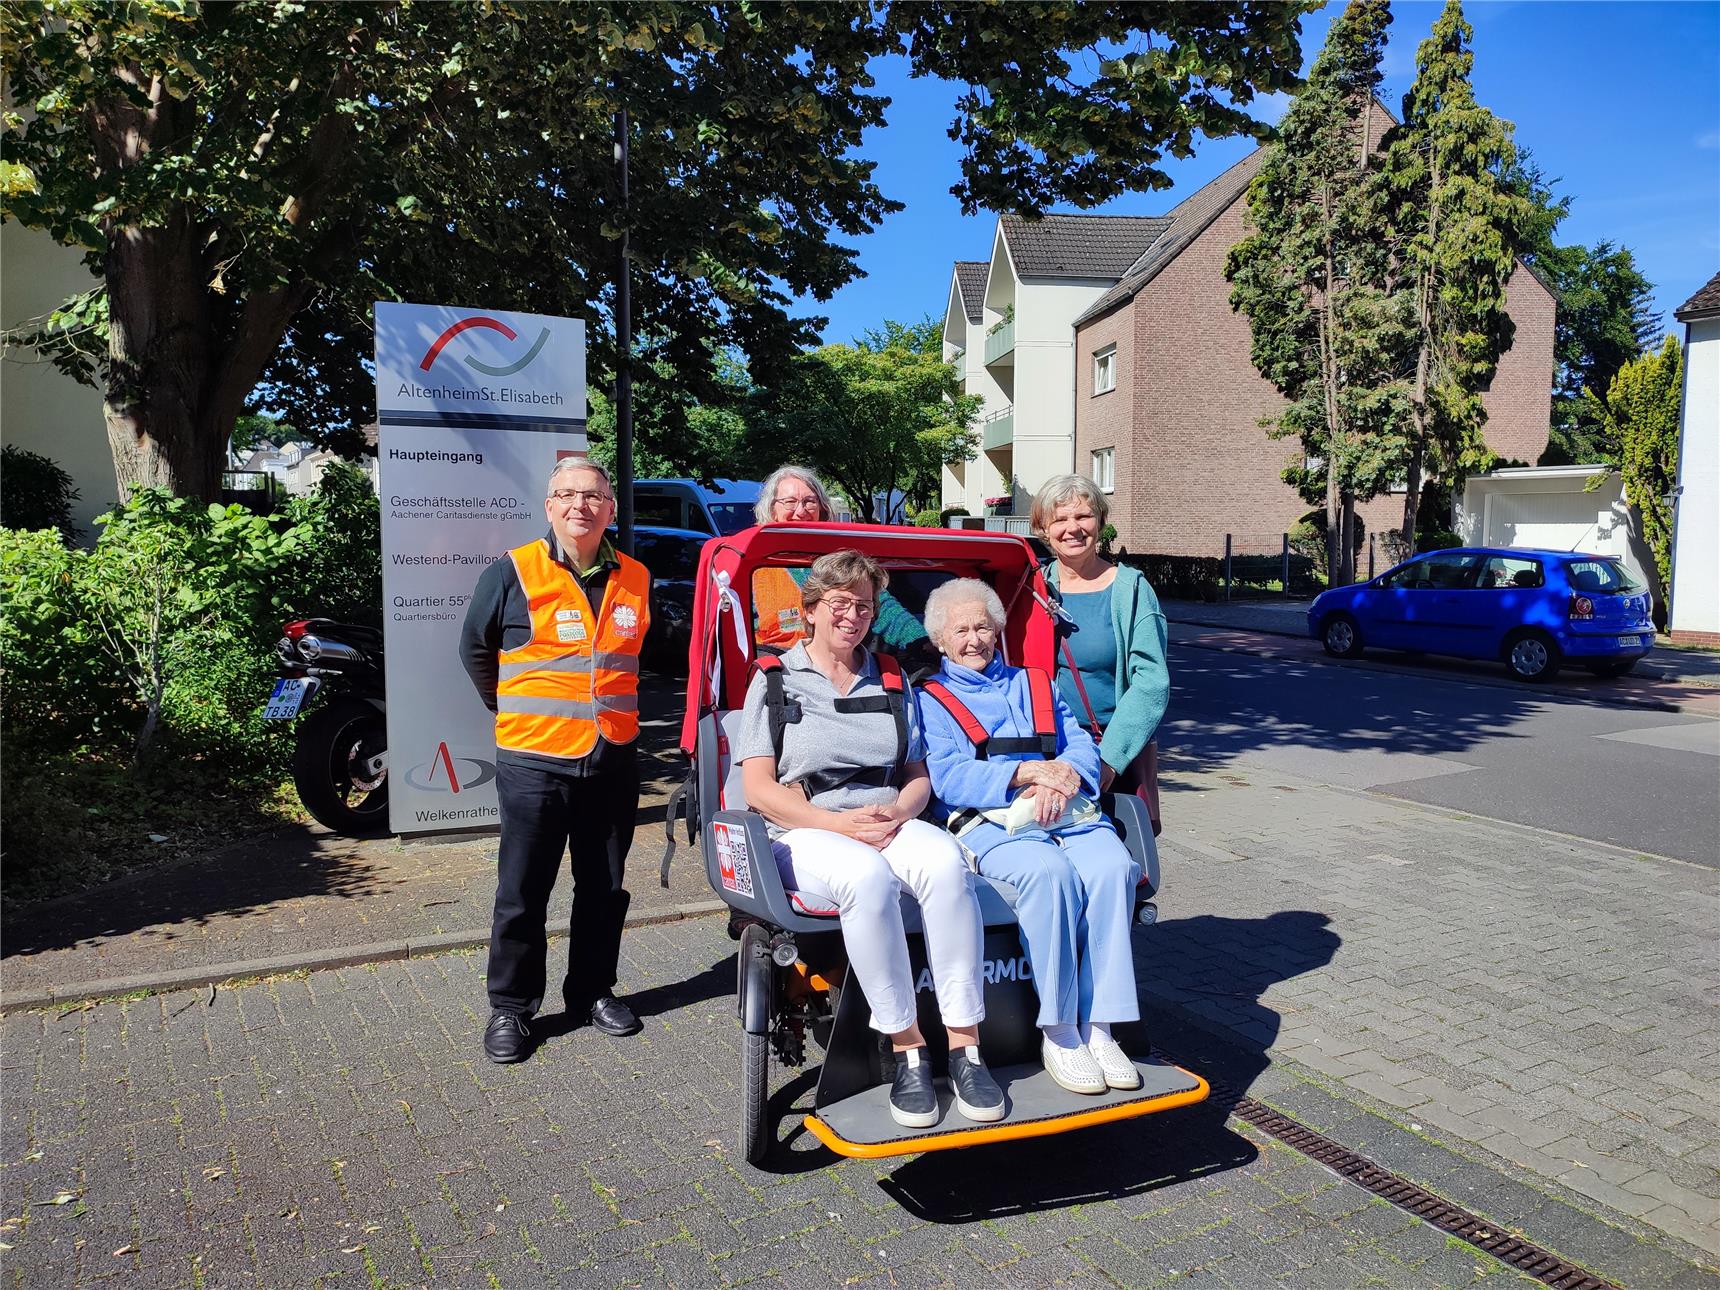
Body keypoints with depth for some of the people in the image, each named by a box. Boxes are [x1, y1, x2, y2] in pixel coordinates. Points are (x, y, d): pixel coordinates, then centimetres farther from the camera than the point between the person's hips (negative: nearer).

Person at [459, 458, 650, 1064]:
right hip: (534, 763, -3)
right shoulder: (512, 573, -7)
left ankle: (593, 990, 31)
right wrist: (515, 714, 12)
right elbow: (474, 650, 6)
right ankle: (510, 1006, 21)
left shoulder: (634, 579, 5)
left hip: (613, 761, 4)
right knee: (522, 893, 5)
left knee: (604, 888, 14)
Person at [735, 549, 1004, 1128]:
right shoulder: (775, 679, 8)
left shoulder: (891, 681, 19)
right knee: (868, 877, -37)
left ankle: (964, 1045, -29)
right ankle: (908, 1051, -27)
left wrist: (897, 811, -8)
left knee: (944, 860, -32)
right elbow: (758, 787, -1)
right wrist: (839, 824, -14)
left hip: (890, 824, 3)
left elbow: (919, 777, 16)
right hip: (804, 833, -3)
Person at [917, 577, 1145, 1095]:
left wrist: (1064, 776, -9)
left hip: (1066, 812, 4)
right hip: (987, 821, -4)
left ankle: (1098, 1027, -22)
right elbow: (946, 777, -3)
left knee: (1114, 866, -27)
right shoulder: (930, 699, 14)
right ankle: (1059, 1034, -23)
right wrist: (1023, 773, -14)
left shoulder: (1033, 683, 28)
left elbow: (1081, 744, 15)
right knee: (1049, 871, -34)